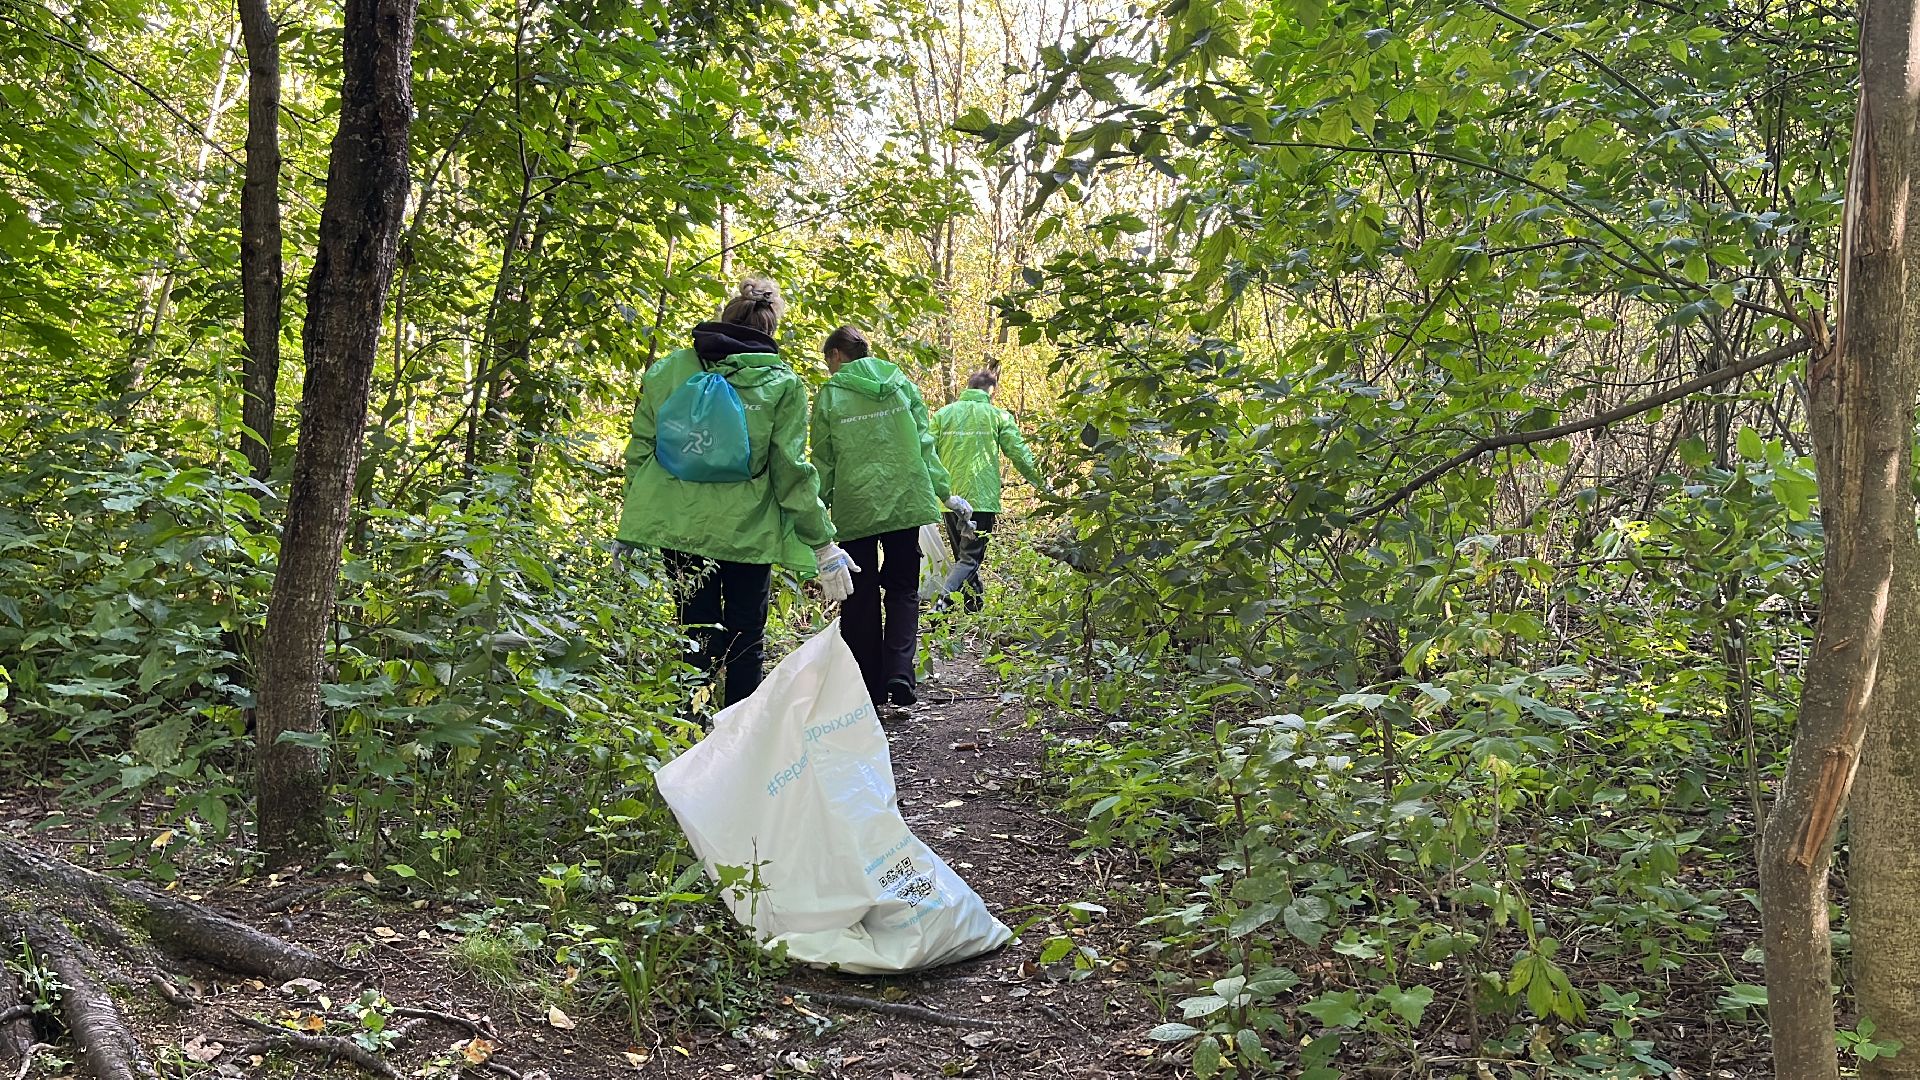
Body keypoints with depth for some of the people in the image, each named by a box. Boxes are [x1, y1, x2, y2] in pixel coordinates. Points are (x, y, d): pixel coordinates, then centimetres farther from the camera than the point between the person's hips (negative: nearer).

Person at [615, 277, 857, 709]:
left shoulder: (668, 370, 4)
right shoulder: (782, 385, -4)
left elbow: (639, 451, 4)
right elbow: (791, 472, -7)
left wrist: (632, 528, 13)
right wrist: (823, 544, -1)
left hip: (677, 526, 2)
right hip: (746, 530, -2)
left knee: (697, 635, 11)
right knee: (746, 640, 11)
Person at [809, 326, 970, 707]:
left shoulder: (829, 395, -1)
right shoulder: (902, 384, 7)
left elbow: (824, 462, 1)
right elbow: (924, 444, 5)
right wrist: (944, 492, 11)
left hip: (854, 507, -2)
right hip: (906, 502, 2)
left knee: (861, 595, 9)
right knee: (902, 590, 11)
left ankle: (869, 686, 8)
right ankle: (899, 673, -10)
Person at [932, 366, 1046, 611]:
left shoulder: (943, 414, 10)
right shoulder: (998, 416, 2)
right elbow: (1019, 453, 3)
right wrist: (1041, 483, 14)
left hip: (950, 498, 4)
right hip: (981, 498, -4)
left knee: (964, 555, 17)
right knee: (971, 558, -5)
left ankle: (976, 608, 21)